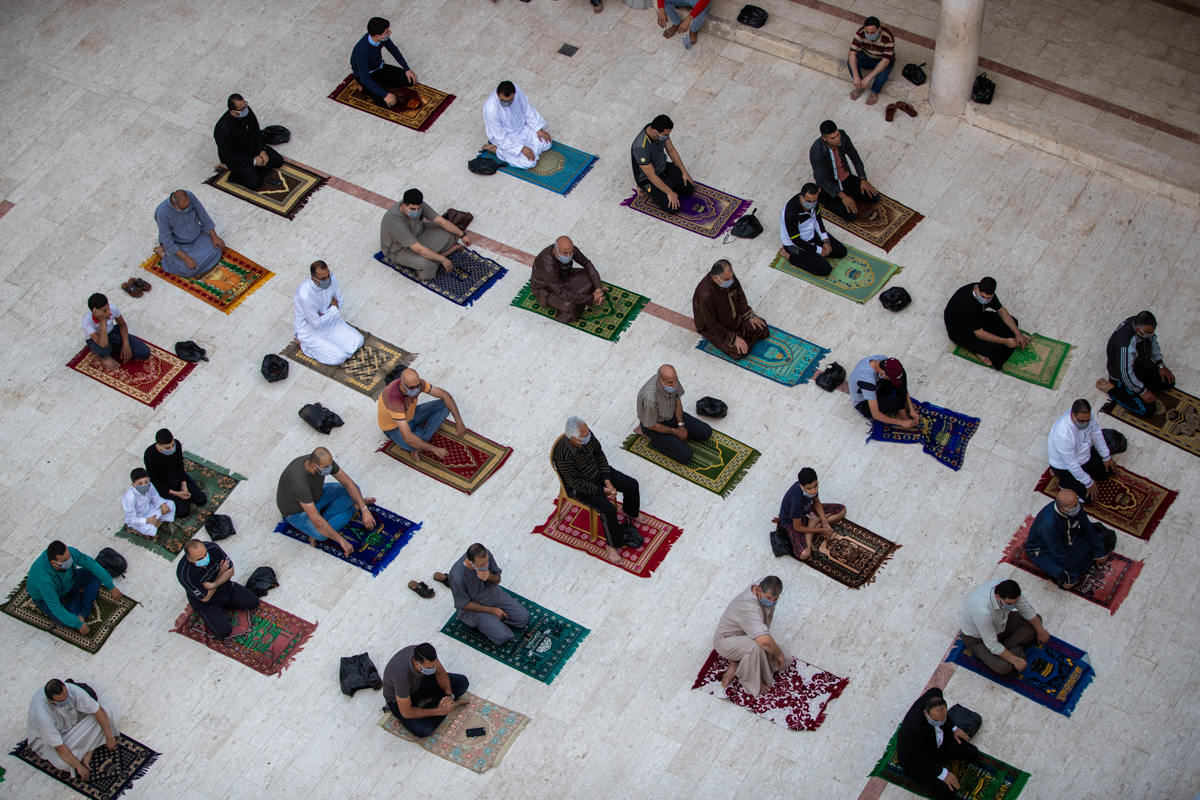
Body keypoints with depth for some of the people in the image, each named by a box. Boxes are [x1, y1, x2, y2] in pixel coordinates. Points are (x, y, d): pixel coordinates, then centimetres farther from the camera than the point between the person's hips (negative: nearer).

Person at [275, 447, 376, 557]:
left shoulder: (326, 461, -23)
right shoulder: (299, 481, -42)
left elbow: (348, 483, -11)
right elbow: (316, 520, -40)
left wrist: (365, 510, -20)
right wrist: (342, 541, -36)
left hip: (317, 495, 7)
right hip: (297, 512, -7)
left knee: (354, 489, -9)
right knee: (322, 534, -34)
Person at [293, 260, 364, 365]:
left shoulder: (331, 279, -17)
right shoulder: (305, 295, -37)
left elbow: (340, 301, 2)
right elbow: (316, 324, -27)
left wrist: (323, 315, -16)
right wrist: (333, 309, -16)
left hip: (330, 321, 7)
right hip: (310, 332, -7)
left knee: (357, 341, -3)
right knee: (339, 357, -17)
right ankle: (303, 345, 3)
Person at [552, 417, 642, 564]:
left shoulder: (587, 435, -20)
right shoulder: (563, 455, -38)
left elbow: (599, 454, -3)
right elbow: (575, 482, -27)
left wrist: (607, 481, -10)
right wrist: (602, 491, -23)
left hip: (598, 473, 7)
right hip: (580, 487, -7)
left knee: (631, 485, 4)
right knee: (609, 510, -22)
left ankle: (630, 513, 36)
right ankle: (612, 545, 2)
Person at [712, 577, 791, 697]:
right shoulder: (749, 607, -39)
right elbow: (764, 641, -48)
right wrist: (778, 653, -29)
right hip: (725, 641, -9)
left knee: (786, 660, 0)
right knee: (755, 645, -41)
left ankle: (736, 665, 0)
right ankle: (752, 682, -14)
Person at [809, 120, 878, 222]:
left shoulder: (842, 136, -16)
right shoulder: (816, 151, -33)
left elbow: (854, 156, 2)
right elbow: (822, 179, -27)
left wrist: (863, 179, -3)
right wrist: (843, 196, -28)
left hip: (846, 177, 6)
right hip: (830, 183, -6)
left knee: (874, 197, -3)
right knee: (852, 215, -18)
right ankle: (824, 198, 2)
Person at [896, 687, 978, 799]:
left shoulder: (935, 694, -29)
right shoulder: (915, 728, -45)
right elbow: (921, 759, -28)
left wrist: (953, 728, 6)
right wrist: (943, 774, -19)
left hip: (937, 741, 7)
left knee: (972, 753, 1)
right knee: (949, 790, -14)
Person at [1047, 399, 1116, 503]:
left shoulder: (1085, 415, -23)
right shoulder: (1064, 435, -44)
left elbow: (1096, 435, -2)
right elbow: (1071, 465, -32)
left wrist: (1106, 457, 8)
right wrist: (1089, 483, -21)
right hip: (1065, 466, -7)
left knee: (1109, 469, 14)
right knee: (1088, 496, -7)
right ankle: (1064, 482, 13)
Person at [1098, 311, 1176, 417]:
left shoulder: (1144, 327, -18)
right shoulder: (1125, 344, -42)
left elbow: (1153, 342, 6)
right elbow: (1126, 374, -32)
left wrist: (1161, 365, 8)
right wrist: (1143, 391, -22)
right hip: (1123, 377, -8)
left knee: (1169, 382, 8)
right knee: (1146, 409, -13)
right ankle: (1111, 388, -1)